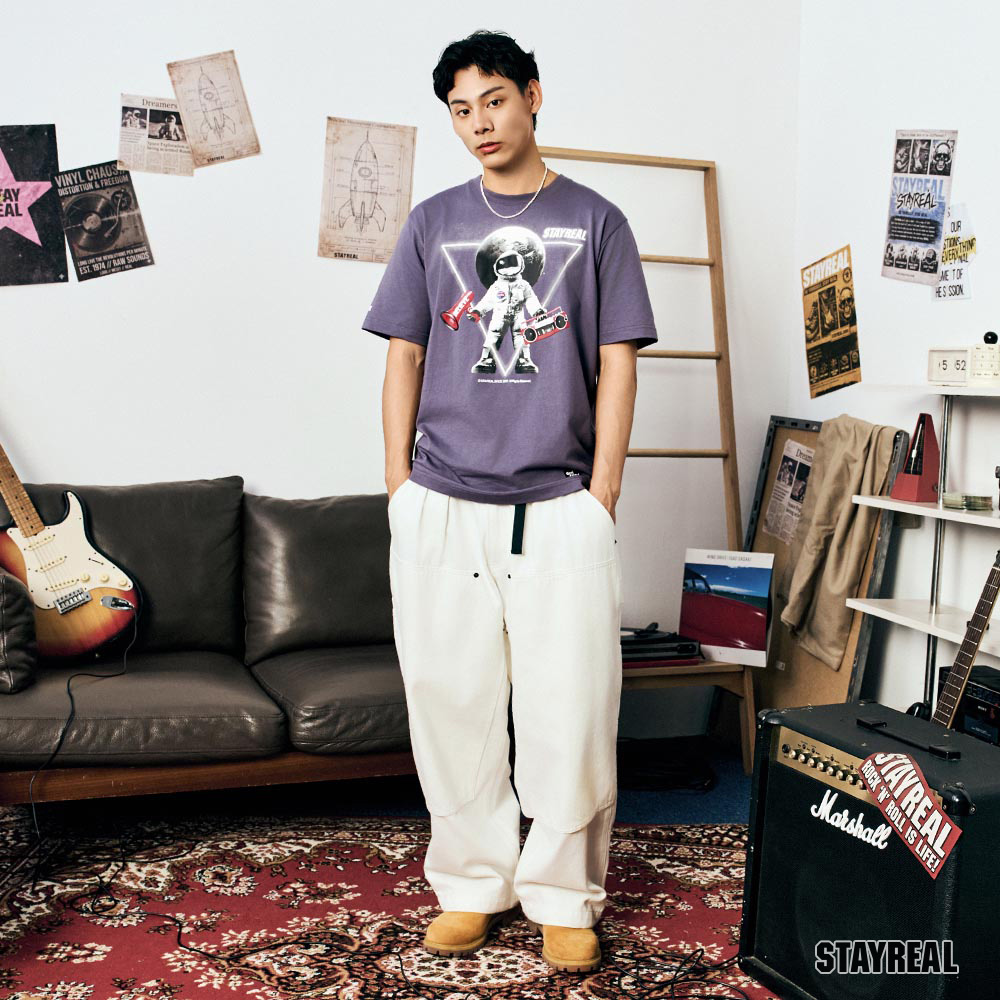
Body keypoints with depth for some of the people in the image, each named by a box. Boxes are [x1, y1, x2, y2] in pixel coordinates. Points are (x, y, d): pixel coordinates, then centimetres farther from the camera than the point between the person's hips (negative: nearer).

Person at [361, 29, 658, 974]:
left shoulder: (593, 221, 7)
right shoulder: (433, 222, 12)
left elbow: (616, 365, 4)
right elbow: (404, 358, 11)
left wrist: (601, 496, -4)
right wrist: (400, 488, 4)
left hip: (559, 508, -2)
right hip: (440, 508, 2)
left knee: (569, 710, 0)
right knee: (451, 703, 6)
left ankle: (563, 897, 15)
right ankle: (472, 884, 21)